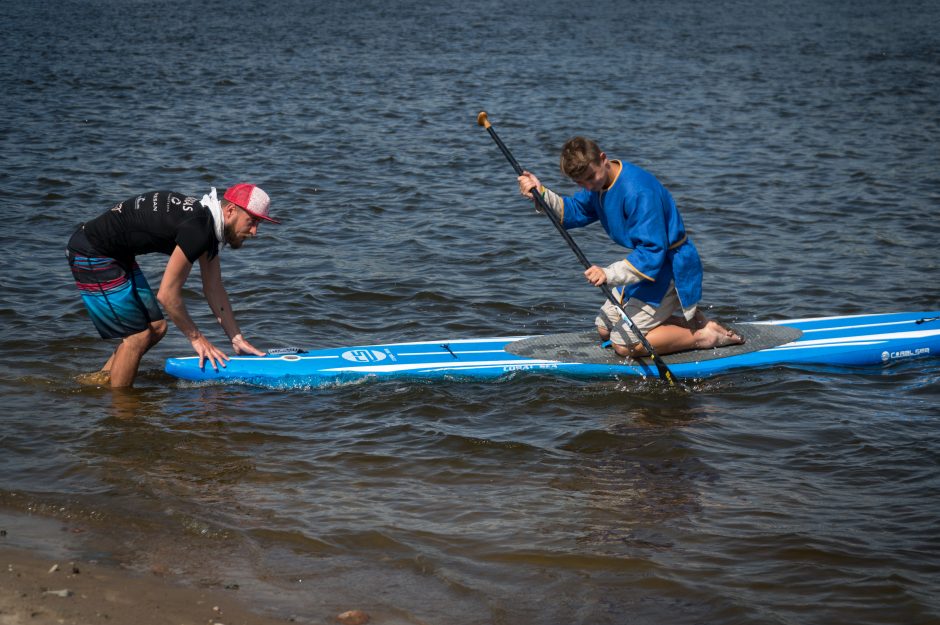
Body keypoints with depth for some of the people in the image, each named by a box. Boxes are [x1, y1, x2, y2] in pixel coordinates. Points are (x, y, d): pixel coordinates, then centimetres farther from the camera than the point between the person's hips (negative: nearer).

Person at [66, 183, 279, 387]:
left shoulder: (209, 222, 3)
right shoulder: (198, 230, -27)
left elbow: (214, 290, 10)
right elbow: (167, 295, -22)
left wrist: (238, 340, 8)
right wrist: (196, 338, -10)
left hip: (119, 255, 10)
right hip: (91, 255, -10)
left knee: (156, 328, 11)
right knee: (138, 336, -9)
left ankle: (99, 381, 24)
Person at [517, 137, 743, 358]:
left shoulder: (638, 191, -30)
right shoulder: (599, 182, 0)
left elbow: (652, 251, -32)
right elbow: (573, 212, 14)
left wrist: (609, 274, -38)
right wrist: (541, 194, -2)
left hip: (670, 269, -10)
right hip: (645, 263, 10)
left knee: (623, 344, -13)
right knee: (604, 329, 16)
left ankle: (703, 335, -4)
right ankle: (682, 321, 17)